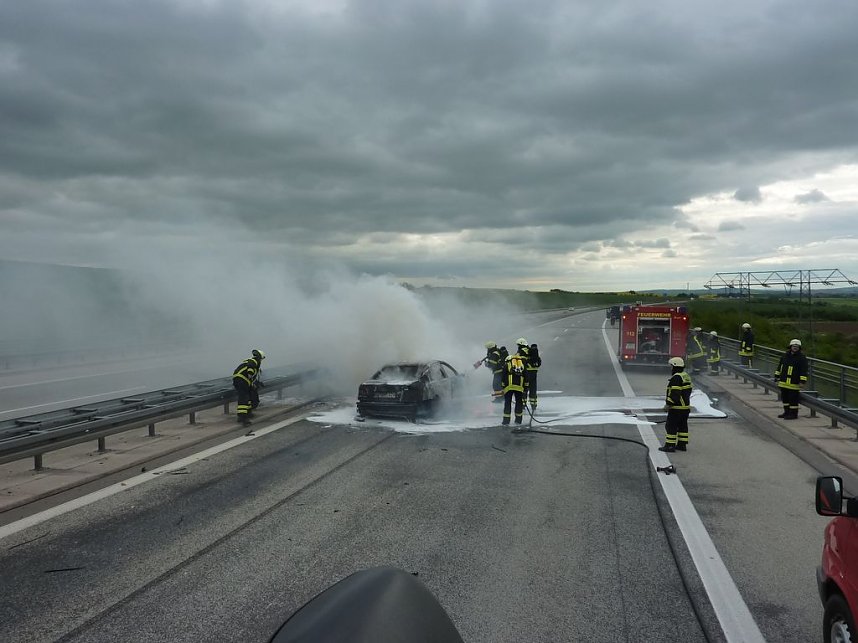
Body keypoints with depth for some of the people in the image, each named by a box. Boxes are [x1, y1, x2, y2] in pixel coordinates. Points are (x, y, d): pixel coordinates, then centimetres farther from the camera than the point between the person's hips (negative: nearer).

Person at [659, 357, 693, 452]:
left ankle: (670, 446, -4)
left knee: (671, 426, -4)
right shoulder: (686, 376, 13)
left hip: (677, 408, -10)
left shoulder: (676, 378, -19)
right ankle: (682, 445, 18)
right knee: (682, 426, 14)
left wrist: (668, 403, -18)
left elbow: (675, 394, -24)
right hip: (686, 406, 10)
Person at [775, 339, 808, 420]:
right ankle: (787, 412, 26)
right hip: (783, 382, 7)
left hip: (794, 383, -7)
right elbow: (780, 366, 20)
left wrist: (802, 381, -16)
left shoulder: (802, 358, -7)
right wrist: (777, 376, 20)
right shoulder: (785, 355, 11)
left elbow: (804, 370, -11)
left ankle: (793, 414, 7)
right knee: (785, 398, 14)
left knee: (793, 399, -3)